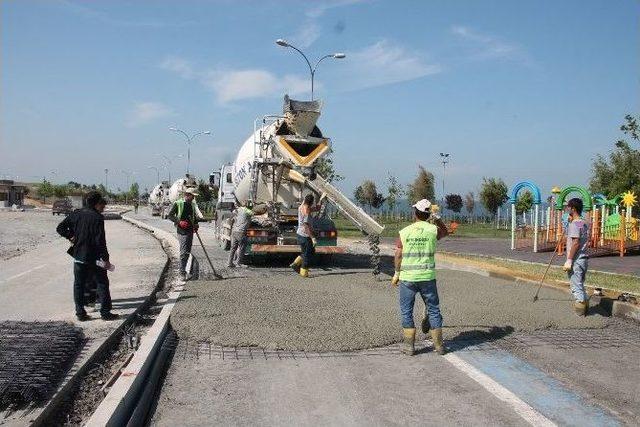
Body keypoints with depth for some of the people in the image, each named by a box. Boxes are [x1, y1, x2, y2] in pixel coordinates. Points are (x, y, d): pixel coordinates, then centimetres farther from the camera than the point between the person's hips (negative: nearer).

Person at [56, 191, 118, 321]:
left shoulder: (76, 214, 3)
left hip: (78, 256, 5)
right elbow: (100, 241, -17)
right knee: (102, 284, 6)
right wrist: (106, 259, -12)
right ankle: (105, 312, 8)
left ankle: (80, 313, 14)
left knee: (78, 285, 12)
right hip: (94, 258, -5)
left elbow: (60, 228, 5)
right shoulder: (97, 218, -14)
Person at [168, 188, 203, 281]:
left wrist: (196, 224, 7)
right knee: (183, 252, -10)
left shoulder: (192, 204, 13)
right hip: (182, 231, -7)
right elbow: (170, 215, -5)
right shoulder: (178, 203, -6)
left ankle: (183, 269, 23)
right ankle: (182, 273, -5)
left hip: (190, 230, 7)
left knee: (188, 252, 11)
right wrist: (179, 222, -19)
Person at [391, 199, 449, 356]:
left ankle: (409, 345, 12)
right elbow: (445, 231, 20)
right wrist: (437, 218, 15)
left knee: (406, 311, 10)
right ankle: (439, 344, 18)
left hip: (407, 277, -1)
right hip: (428, 277, 1)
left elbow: (398, 255, -1)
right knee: (433, 309, 13)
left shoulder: (404, 232, -5)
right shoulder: (433, 230, -4)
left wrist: (397, 273, 11)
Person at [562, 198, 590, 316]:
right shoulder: (585, 223, 12)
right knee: (580, 285, 19)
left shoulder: (574, 224, -16)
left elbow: (575, 243, -21)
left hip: (576, 260, -9)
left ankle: (580, 309, 5)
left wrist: (569, 260, -20)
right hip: (584, 258, 9)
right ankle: (584, 304, 26)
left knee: (576, 286, 0)